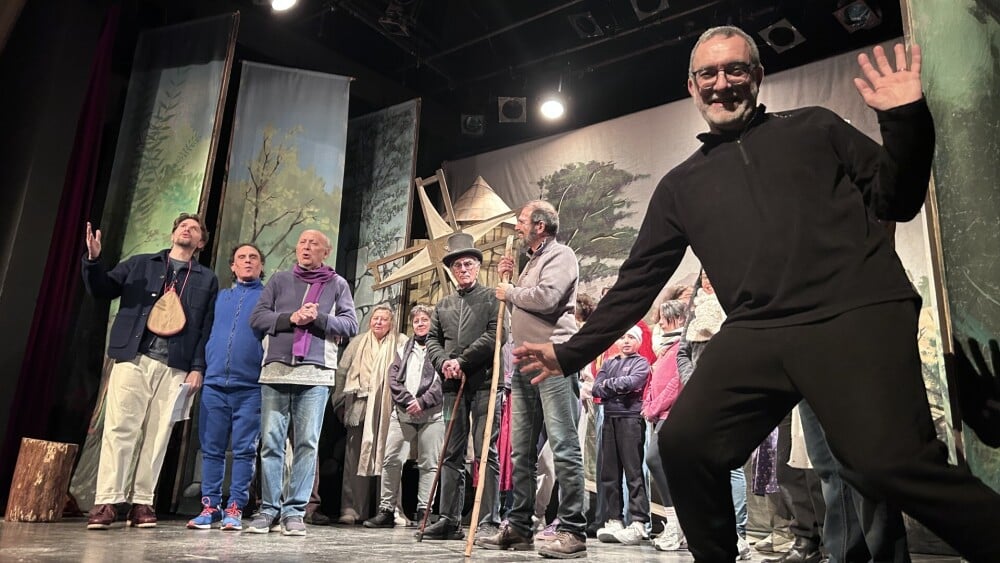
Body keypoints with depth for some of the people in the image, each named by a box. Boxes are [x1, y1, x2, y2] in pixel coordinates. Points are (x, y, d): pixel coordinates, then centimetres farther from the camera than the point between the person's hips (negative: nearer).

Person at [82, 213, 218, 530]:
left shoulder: (206, 280, 15)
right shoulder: (140, 264, 17)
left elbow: (207, 328, 8)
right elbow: (102, 290, 12)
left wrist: (198, 367, -1)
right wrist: (93, 260, -6)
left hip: (175, 367, 0)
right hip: (134, 358, 0)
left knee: (157, 434, 0)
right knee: (120, 429, -6)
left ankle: (141, 502, 6)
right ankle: (106, 502, -3)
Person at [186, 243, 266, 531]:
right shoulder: (219, 297, 18)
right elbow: (205, 333, 21)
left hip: (250, 387, -3)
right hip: (214, 384, 4)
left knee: (244, 450, 0)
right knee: (211, 449, 5)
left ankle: (235, 509, 6)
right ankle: (210, 507, 13)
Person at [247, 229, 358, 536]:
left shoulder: (337, 284, 12)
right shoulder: (280, 280, 16)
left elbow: (351, 325, 5)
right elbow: (257, 317, 7)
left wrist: (319, 318, -10)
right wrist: (290, 318, -9)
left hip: (316, 373, -1)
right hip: (276, 370, 2)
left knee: (307, 443, -2)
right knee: (271, 442, 1)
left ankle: (295, 510, 4)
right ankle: (269, 508, 10)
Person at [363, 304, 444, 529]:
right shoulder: (404, 348, 18)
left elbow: (443, 380, -6)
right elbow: (394, 376, 8)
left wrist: (423, 401, -11)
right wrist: (407, 400, -5)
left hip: (432, 413, -3)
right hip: (402, 412, 4)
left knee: (429, 464, 0)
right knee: (391, 460, 0)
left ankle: (424, 511, 6)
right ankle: (386, 510, 8)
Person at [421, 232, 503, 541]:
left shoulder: (492, 298, 6)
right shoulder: (443, 304, 21)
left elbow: (494, 335, -7)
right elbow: (432, 340, 15)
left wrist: (462, 360, -11)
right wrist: (444, 362, -5)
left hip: (485, 383, -5)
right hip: (454, 385, 5)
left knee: (486, 452, -5)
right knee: (452, 454, 7)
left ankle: (489, 521, -2)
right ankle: (449, 519, 12)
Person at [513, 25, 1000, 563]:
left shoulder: (813, 127, 17)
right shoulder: (680, 185, 20)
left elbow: (897, 201, 16)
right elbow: (638, 279, 19)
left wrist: (906, 121, -1)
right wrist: (573, 351, 15)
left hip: (857, 314, -2)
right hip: (755, 333, 3)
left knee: (890, 464, -23)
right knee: (683, 444, -12)